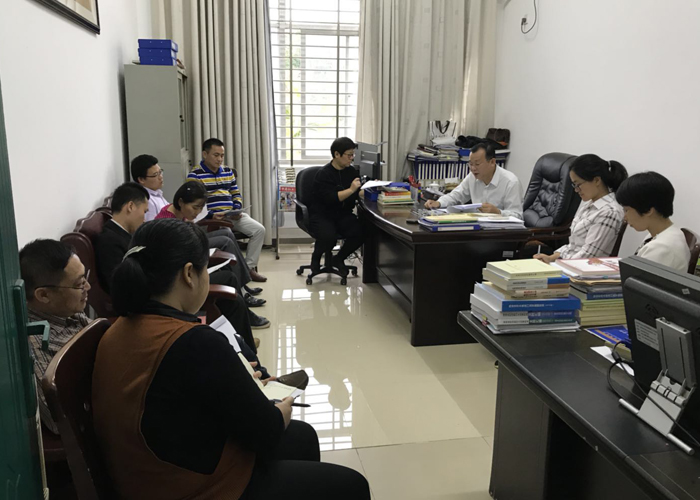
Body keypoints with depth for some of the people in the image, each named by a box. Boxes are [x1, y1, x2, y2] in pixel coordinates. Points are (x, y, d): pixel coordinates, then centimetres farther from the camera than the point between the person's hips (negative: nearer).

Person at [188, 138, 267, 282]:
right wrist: (211, 215, -24)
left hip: (231, 215, 6)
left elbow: (236, 194, 20)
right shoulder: (195, 175, -4)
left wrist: (237, 210, -1)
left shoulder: (228, 171, 16)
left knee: (259, 229, -10)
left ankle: (250, 267, -1)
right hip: (210, 218, -6)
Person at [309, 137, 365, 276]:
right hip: (322, 215, -5)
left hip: (343, 214, 6)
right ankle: (316, 257, 4)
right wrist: (351, 190, -24)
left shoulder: (351, 171, 9)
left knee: (360, 233, -23)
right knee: (329, 237, -34)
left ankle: (339, 258, 7)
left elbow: (358, 194, 8)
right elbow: (330, 199, -22)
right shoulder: (324, 174, -11)